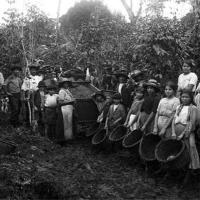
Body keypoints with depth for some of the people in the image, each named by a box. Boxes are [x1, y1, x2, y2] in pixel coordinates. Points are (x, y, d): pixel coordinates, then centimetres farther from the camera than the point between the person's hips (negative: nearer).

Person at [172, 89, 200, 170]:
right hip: (177, 132, 5)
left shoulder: (193, 108, -2)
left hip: (187, 133, -5)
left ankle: (193, 167, -2)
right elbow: (174, 120, 9)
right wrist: (173, 133, -4)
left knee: (190, 147, -10)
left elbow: (192, 123, -10)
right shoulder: (179, 107, 14)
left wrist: (182, 134, -14)